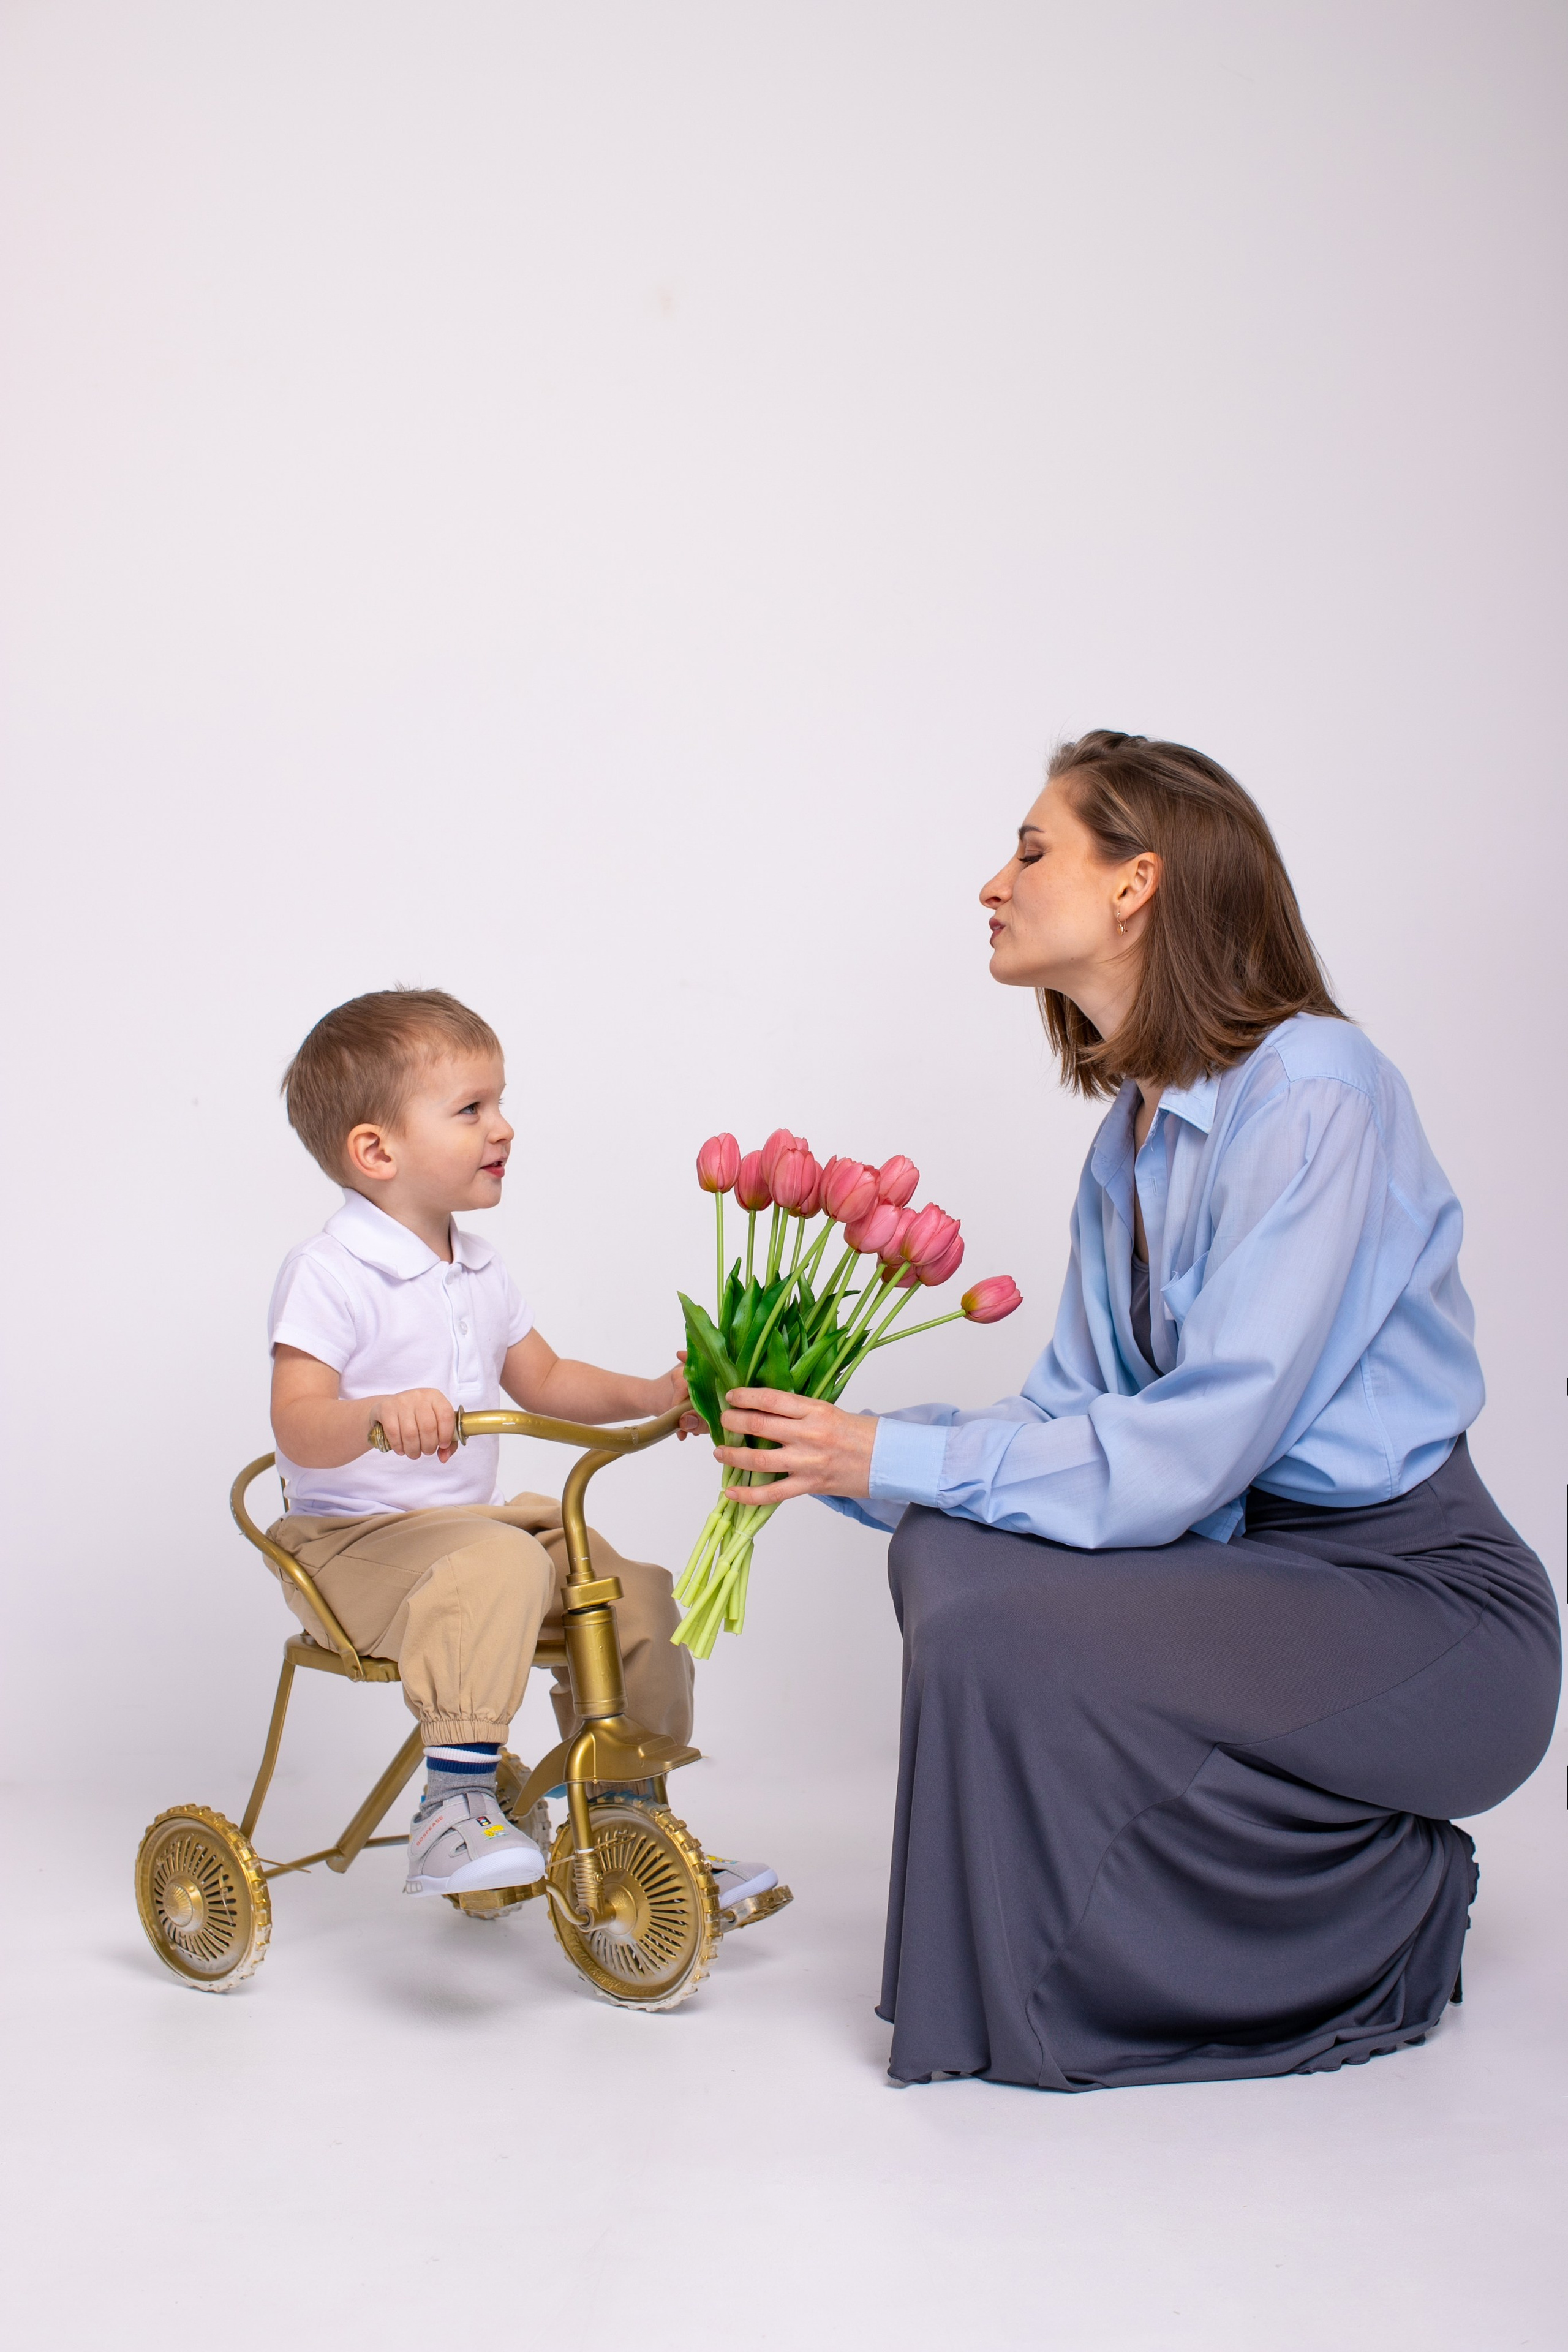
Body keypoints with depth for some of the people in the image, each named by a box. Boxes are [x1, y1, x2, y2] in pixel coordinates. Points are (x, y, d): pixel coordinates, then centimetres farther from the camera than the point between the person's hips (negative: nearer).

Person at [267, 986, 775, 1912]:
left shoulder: (479, 1271, 11)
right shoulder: (329, 1274, -15)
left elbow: (543, 1381, 23)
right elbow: (299, 1427, -25)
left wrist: (652, 1397, 9)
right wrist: (383, 1413, -46)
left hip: (475, 1518, 8)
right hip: (353, 1540, -8)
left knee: (635, 1593, -1)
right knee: (498, 1567, -36)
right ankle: (457, 1802, -34)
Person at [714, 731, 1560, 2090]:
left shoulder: (1313, 1090, -18)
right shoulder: (1134, 1135, 9)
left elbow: (1195, 1450, -24)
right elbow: (1075, 1416, 7)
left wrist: (891, 1457, -20)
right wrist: (838, 1450, -2)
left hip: (1429, 1611, -8)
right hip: (1261, 1564, 8)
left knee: (1004, 1627, -24)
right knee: (950, 1546, -12)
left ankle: (1369, 1933, -3)